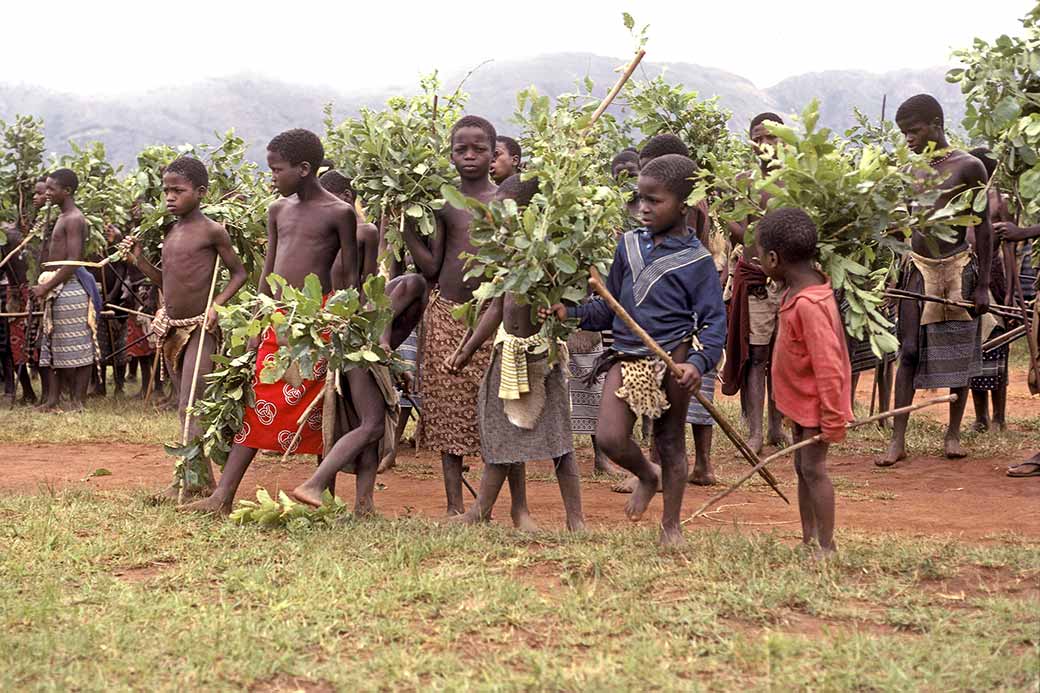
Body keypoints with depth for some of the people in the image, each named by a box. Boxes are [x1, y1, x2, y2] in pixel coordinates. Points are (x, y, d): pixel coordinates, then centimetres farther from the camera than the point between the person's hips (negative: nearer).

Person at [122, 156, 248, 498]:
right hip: (170, 328, 8)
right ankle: (199, 477, 16)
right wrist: (139, 260, 3)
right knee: (185, 408, 10)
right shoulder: (168, 232, 10)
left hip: (199, 328, -7)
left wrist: (216, 304, -15)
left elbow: (239, 273, -3)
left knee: (191, 407, -11)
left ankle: (192, 479, -10)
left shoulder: (212, 231, -9)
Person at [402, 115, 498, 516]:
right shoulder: (444, 204, 4)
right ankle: (455, 505, 10)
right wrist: (406, 225, -6)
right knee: (450, 411, 3)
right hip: (447, 315, 1)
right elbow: (431, 268, 2)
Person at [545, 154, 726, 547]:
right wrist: (571, 312, -1)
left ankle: (671, 525, 25)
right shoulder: (629, 246, 9)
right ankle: (647, 477, 25)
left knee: (670, 441, 8)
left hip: (672, 360, -4)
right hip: (627, 357, 4)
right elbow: (609, 308, 16)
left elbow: (714, 322, -7)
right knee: (609, 439, -8)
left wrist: (698, 363, -24)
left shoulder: (696, 261, -5)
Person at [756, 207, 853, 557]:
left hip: (815, 402, -10)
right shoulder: (796, 291, 2)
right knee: (802, 467, 15)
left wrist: (832, 419, -25)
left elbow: (828, 365, -28)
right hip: (802, 399, 10)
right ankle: (809, 542, 24)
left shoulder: (809, 304, -29)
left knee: (813, 467, -5)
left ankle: (826, 547, 2)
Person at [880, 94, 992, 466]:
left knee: (959, 352, 5)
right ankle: (898, 440, -1)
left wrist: (983, 283, -8)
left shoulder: (968, 167, -6)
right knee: (908, 353, -2)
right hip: (918, 268, 3)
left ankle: (953, 434, 17)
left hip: (958, 269, -3)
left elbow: (984, 227, -4)